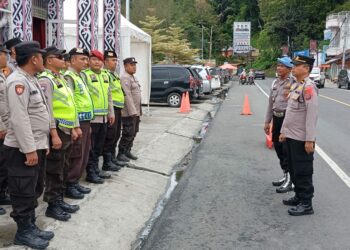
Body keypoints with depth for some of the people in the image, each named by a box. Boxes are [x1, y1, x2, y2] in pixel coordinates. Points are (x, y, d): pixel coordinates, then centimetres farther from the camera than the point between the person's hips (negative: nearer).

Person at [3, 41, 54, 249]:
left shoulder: (31, 80, 14)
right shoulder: (18, 81, -17)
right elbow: (19, 119, -24)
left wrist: (42, 144, 17)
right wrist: (29, 149, -24)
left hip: (37, 146, 10)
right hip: (23, 149, -10)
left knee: (34, 191, 18)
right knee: (24, 192, 2)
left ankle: (31, 226, 29)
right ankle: (23, 232, 15)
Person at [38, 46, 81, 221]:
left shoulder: (60, 78, 16)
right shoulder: (46, 80, -13)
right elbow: (47, 109, -19)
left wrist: (72, 128, 18)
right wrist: (54, 134, -22)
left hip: (66, 130, 9)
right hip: (56, 130, -9)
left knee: (63, 169, 15)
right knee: (54, 171, -1)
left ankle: (59, 200, 26)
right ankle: (52, 206, 9)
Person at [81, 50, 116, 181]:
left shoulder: (105, 75, 16)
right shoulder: (85, 75, -8)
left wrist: (111, 113, 18)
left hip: (104, 117, 7)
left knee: (99, 146, 15)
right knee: (90, 147, 0)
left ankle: (96, 169, 25)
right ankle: (90, 172, 8)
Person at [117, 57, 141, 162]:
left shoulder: (133, 77, 17)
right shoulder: (125, 78, -14)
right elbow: (127, 96, -21)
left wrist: (139, 110, 18)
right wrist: (133, 111, -22)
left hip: (135, 111, 9)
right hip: (129, 112, -9)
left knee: (133, 133, 14)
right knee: (128, 134, -4)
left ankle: (128, 151, 25)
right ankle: (121, 153, 6)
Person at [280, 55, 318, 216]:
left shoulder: (308, 87, -17)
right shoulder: (295, 86, 12)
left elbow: (312, 114, -22)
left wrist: (310, 140, -24)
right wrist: (284, 131, 19)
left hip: (302, 139, -9)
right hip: (291, 136, 9)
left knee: (303, 172, 0)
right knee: (293, 169, 18)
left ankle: (306, 204, 10)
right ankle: (299, 197, 31)